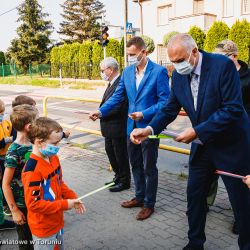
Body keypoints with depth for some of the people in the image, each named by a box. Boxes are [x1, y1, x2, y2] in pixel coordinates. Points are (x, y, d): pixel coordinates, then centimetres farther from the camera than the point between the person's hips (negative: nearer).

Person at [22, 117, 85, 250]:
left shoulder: (53, 158, -2)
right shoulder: (32, 169, -28)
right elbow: (33, 204, -27)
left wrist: (72, 198, -4)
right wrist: (65, 204, -24)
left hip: (57, 221, 8)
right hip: (43, 228, -8)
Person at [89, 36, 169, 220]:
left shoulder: (159, 72, -13)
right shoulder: (127, 71, 4)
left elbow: (165, 102, -13)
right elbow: (118, 96, 8)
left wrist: (144, 114, -22)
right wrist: (101, 111, -2)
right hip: (132, 127, 6)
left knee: (149, 168, 8)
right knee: (136, 165, 19)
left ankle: (149, 204, 26)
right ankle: (139, 197, 38)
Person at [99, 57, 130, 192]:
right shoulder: (112, 83, 10)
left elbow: (117, 108, -26)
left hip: (118, 127, -10)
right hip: (109, 127, 10)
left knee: (120, 154, 5)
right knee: (110, 151, 20)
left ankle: (124, 181, 23)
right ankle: (118, 177, 38)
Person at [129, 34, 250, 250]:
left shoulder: (223, 65, -21)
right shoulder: (179, 75, -3)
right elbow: (170, 109, 1)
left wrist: (197, 131, -27)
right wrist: (149, 129, -16)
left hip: (231, 144, -5)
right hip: (202, 144, 6)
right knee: (194, 195, 13)